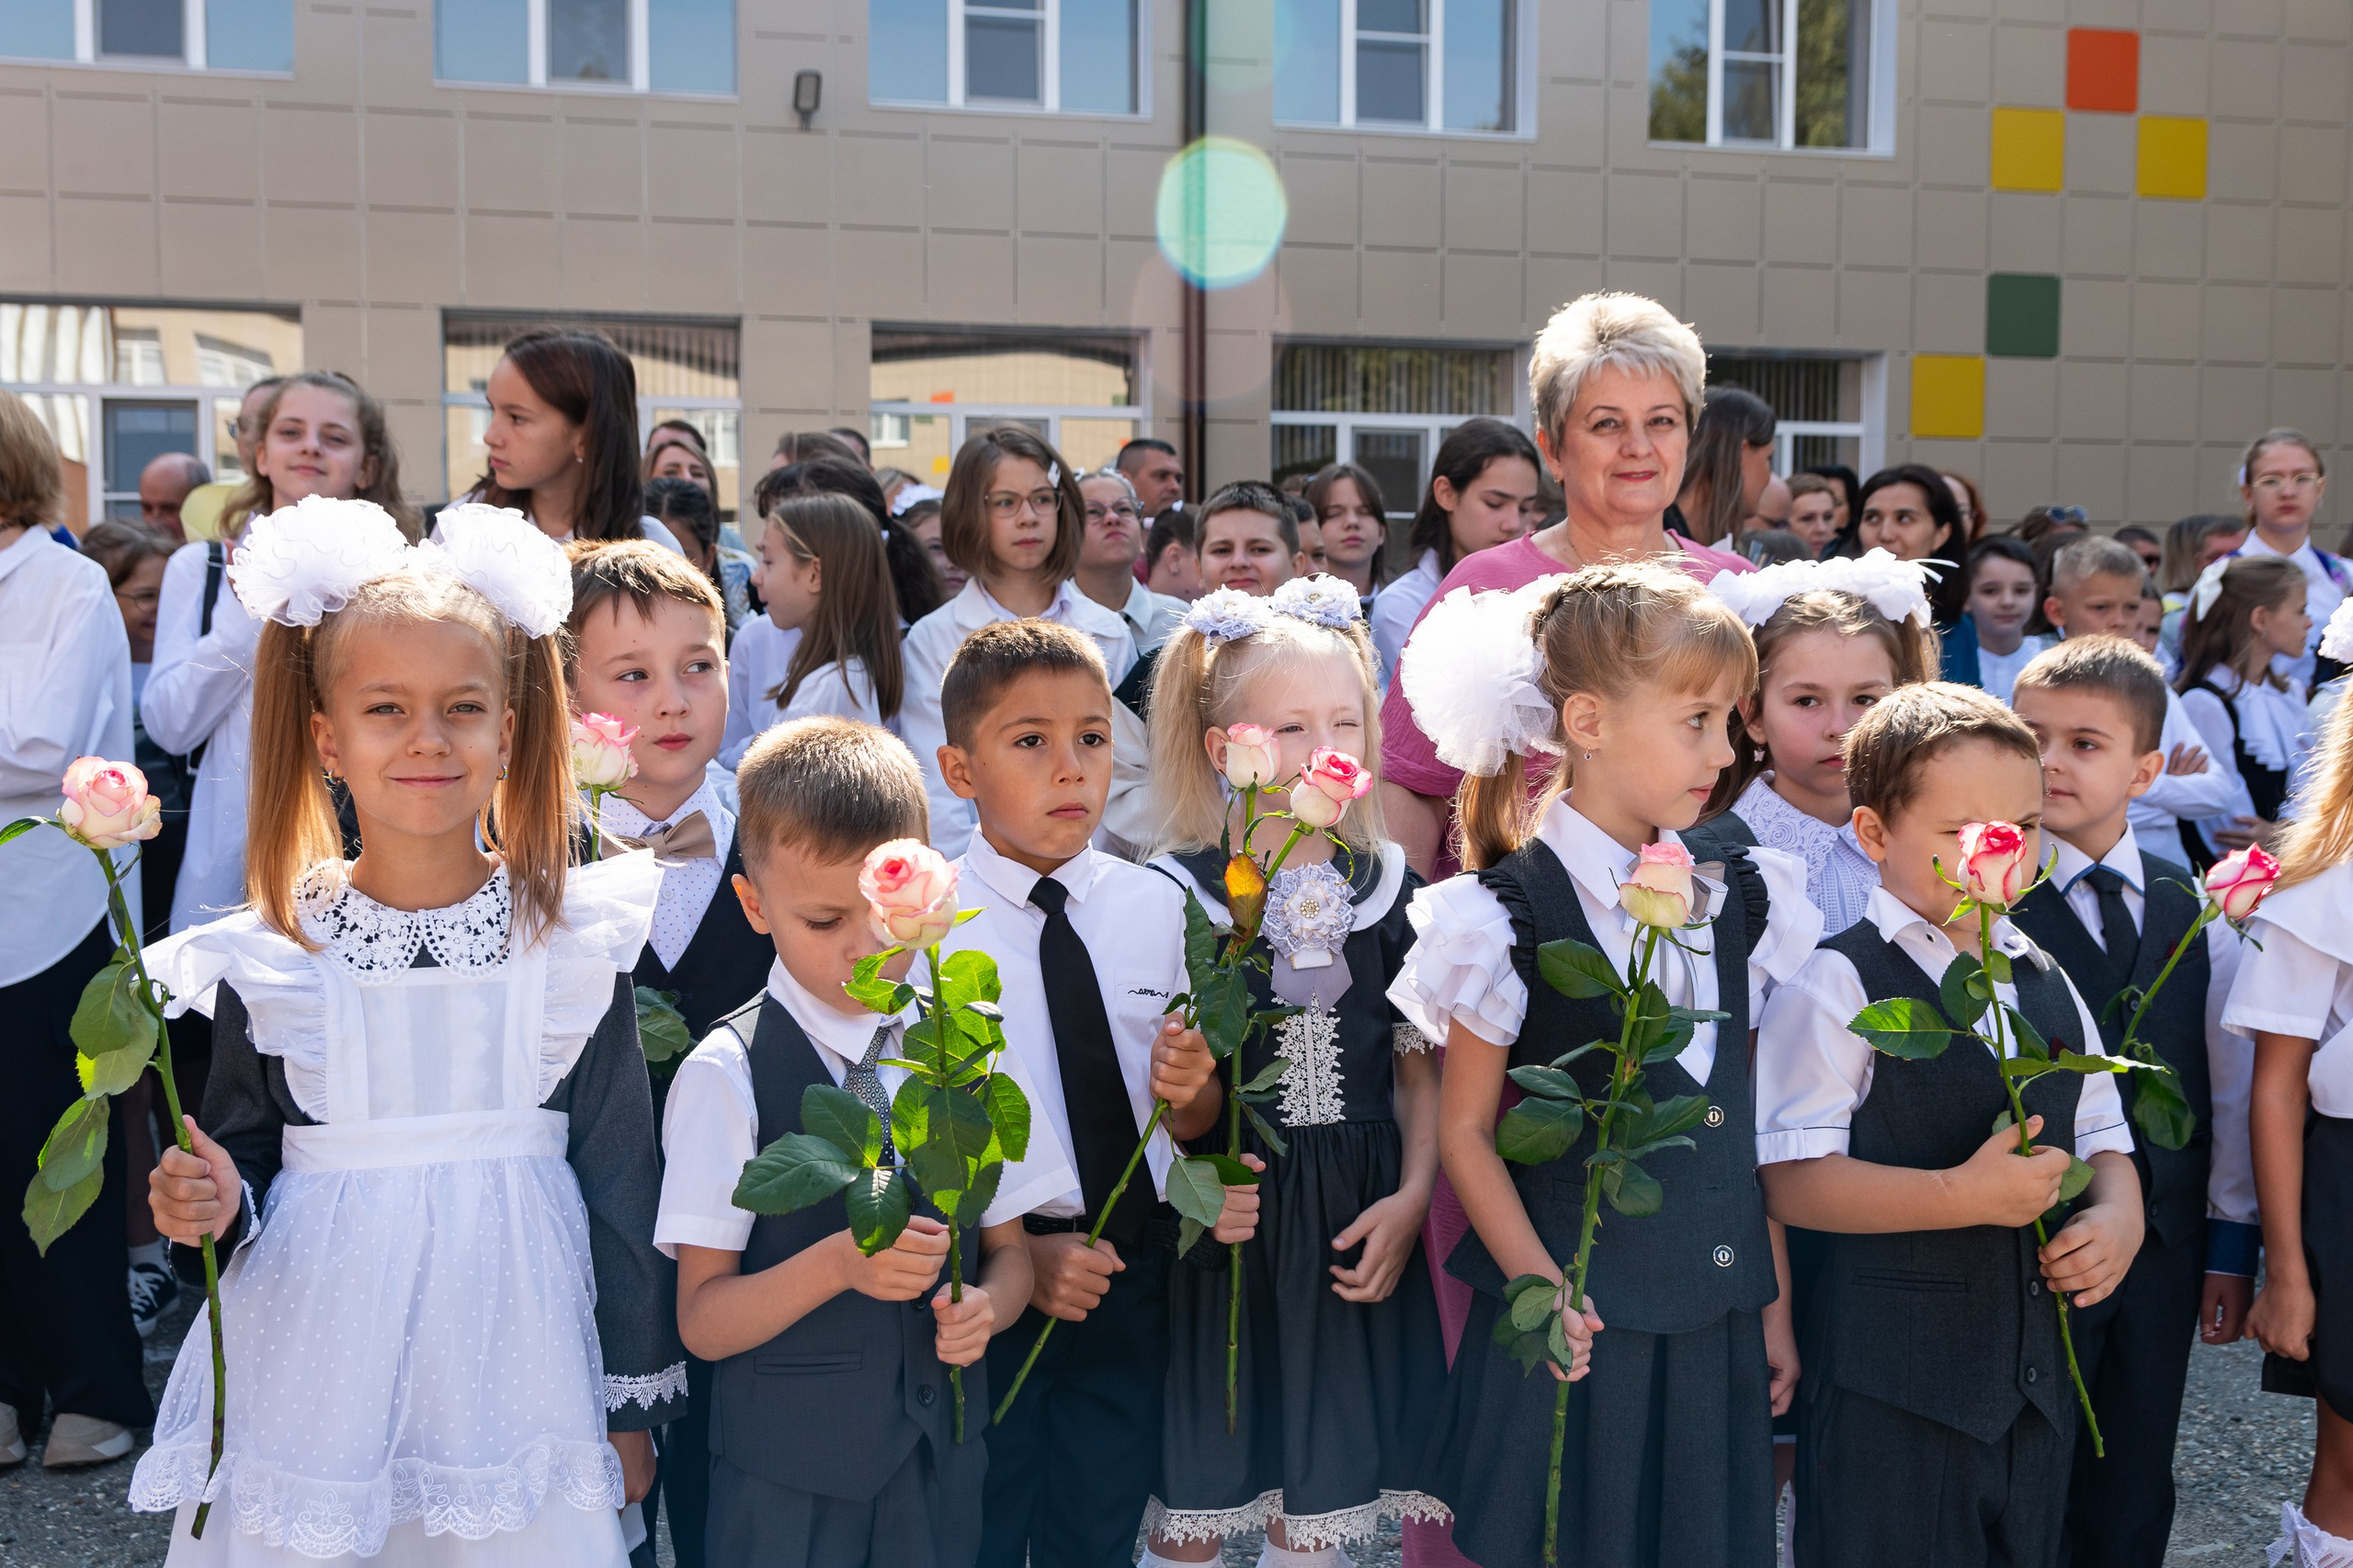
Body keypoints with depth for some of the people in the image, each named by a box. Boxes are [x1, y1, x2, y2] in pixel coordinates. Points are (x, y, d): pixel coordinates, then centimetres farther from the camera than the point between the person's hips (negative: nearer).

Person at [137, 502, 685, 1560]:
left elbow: (621, 1179, 0)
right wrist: (214, 1205, -16)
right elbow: (238, 1154, 7)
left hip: (516, 1362, 0)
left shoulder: (579, 937, -5)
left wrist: (634, 1403, 3)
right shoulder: (266, 957, -3)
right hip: (319, 1379, 1)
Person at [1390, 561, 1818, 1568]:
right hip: (1578, 1333, -5)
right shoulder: (1514, 916, -12)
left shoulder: (1738, 899, 5)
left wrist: (1775, 1303, 11)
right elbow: (1466, 1129, -8)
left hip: (1714, 1326, 5)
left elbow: (1753, 1121, 10)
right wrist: (1539, 1287, -17)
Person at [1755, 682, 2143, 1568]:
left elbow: (2102, 1133, 18)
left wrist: (2120, 1214, -4)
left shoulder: (2047, 986, 11)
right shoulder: (1837, 986, -12)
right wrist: (1963, 1195, -24)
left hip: (2038, 1369, 7)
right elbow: (1791, 1183, -18)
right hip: (1890, 1385, -7)